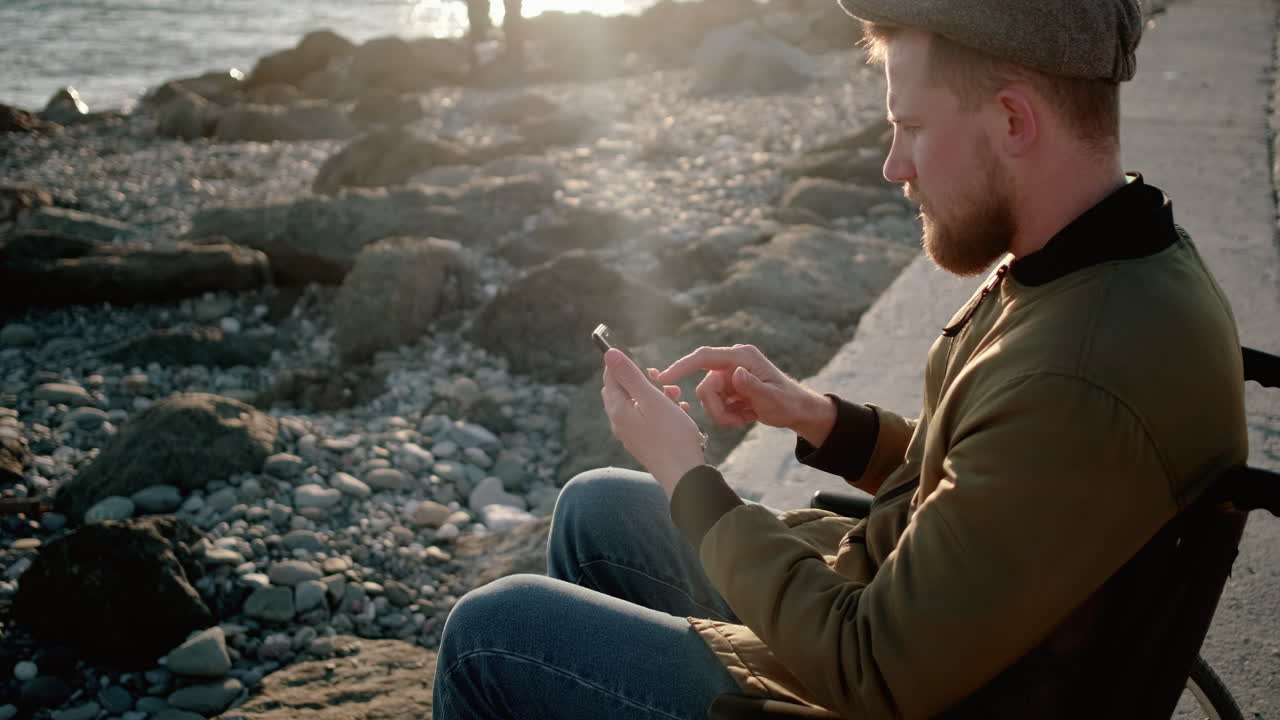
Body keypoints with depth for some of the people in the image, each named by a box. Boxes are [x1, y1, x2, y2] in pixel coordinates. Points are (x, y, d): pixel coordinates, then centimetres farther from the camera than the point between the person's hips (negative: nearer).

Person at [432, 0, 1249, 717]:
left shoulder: (1083, 390, -35)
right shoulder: (1114, 262, -4)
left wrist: (685, 476, -18)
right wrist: (815, 415, -3)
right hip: (909, 607, 9)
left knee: (490, 632, -2)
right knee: (594, 509, 19)